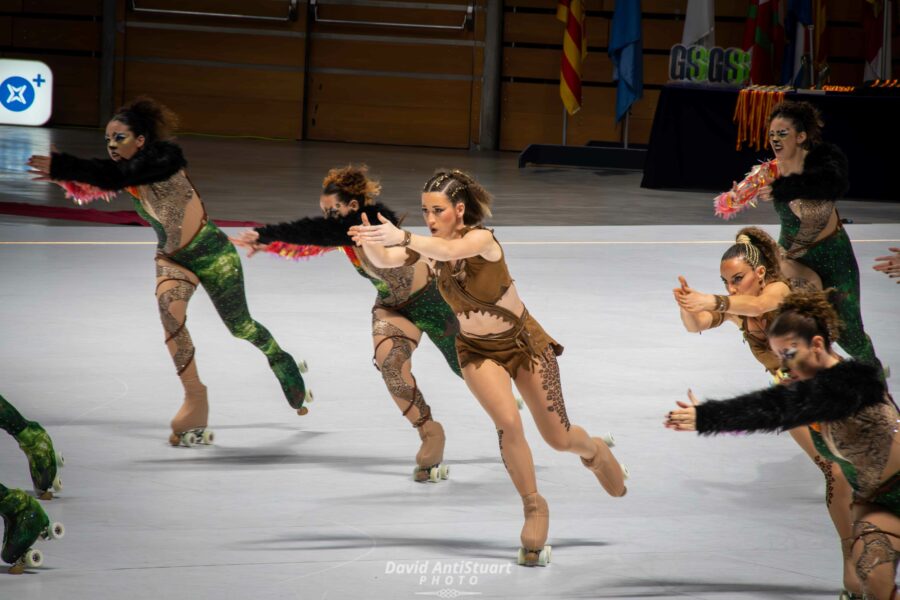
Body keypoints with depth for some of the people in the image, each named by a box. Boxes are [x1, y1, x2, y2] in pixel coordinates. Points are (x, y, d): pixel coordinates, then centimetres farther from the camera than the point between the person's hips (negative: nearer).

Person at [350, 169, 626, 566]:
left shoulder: (482, 239, -28)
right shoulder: (428, 247, -13)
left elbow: (449, 250, -49)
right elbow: (385, 261, -27)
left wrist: (403, 237, -65)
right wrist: (369, 242, -49)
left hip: (526, 343, -2)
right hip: (478, 351, 2)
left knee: (559, 440, 6)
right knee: (508, 423, -24)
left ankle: (593, 450, 43)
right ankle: (533, 507, -4)